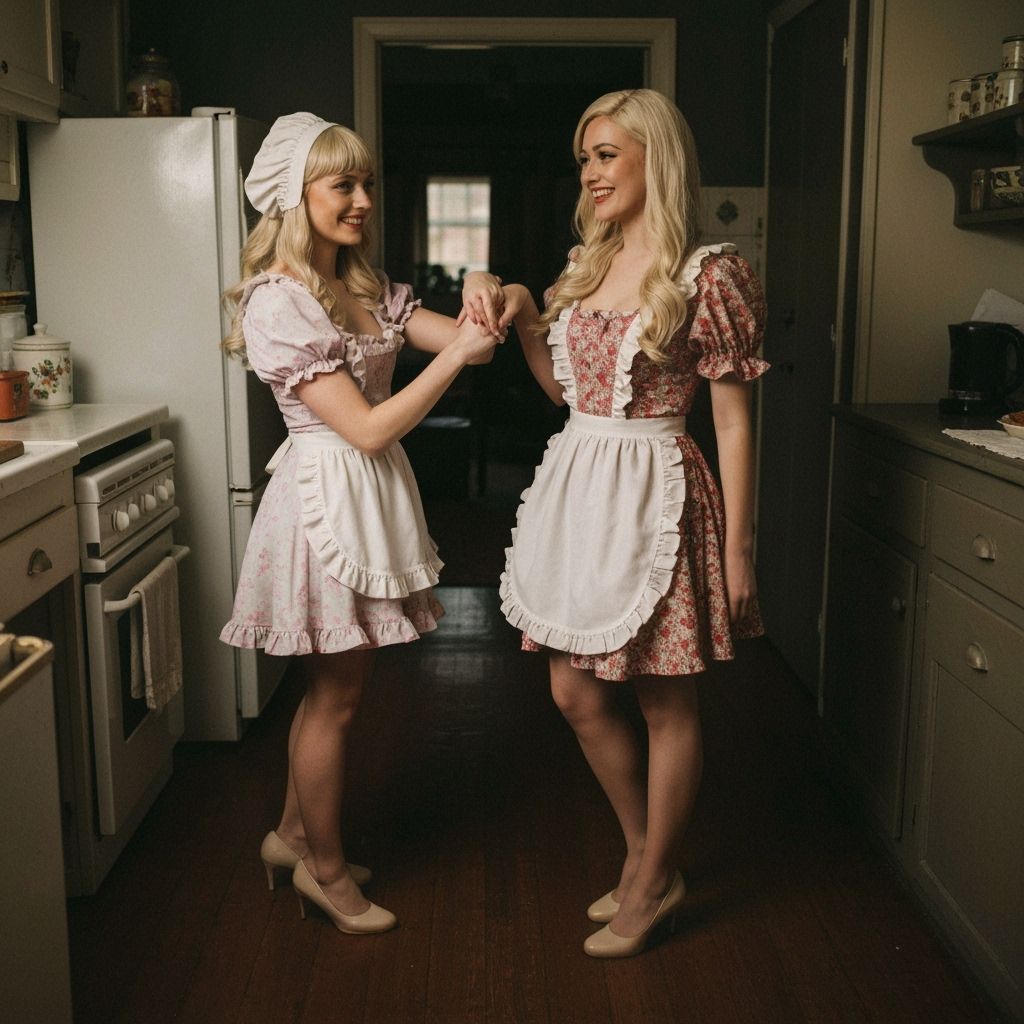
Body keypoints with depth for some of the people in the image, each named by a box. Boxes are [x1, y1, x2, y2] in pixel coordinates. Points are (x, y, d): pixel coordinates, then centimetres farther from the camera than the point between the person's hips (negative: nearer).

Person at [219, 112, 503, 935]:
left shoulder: (364, 288, 9)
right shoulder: (277, 303, -17)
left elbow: (469, 340, 3)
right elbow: (367, 429, -22)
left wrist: (479, 304, -18)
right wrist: (454, 356, -22)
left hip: (371, 493, 9)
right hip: (329, 494, -9)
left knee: (334, 684, 19)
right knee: (338, 695, 5)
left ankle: (293, 836, 37)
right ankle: (326, 869, 25)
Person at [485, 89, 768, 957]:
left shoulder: (709, 275, -11)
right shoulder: (587, 265, 10)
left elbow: (735, 422, -11)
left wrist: (738, 549, -12)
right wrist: (522, 315, 3)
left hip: (654, 492, -8)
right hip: (575, 484, 8)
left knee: (665, 703, 7)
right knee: (577, 694, 14)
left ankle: (654, 886, 26)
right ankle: (645, 855, 35)